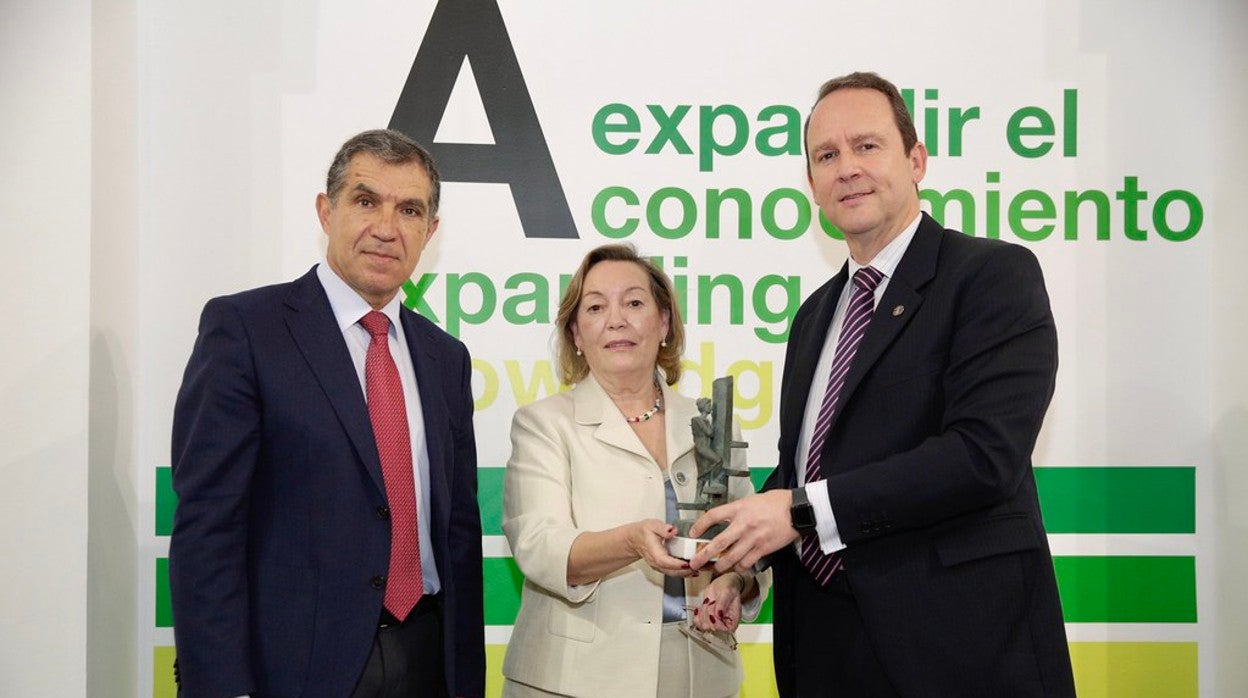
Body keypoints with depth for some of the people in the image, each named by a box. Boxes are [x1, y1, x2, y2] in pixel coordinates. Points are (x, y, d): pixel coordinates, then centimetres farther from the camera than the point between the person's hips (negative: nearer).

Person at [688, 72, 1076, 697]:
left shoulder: (996, 275, -8)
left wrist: (803, 510, -20)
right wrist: (743, 560, -1)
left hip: (956, 648, -6)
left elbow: (985, 452, -20)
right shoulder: (815, 315, 16)